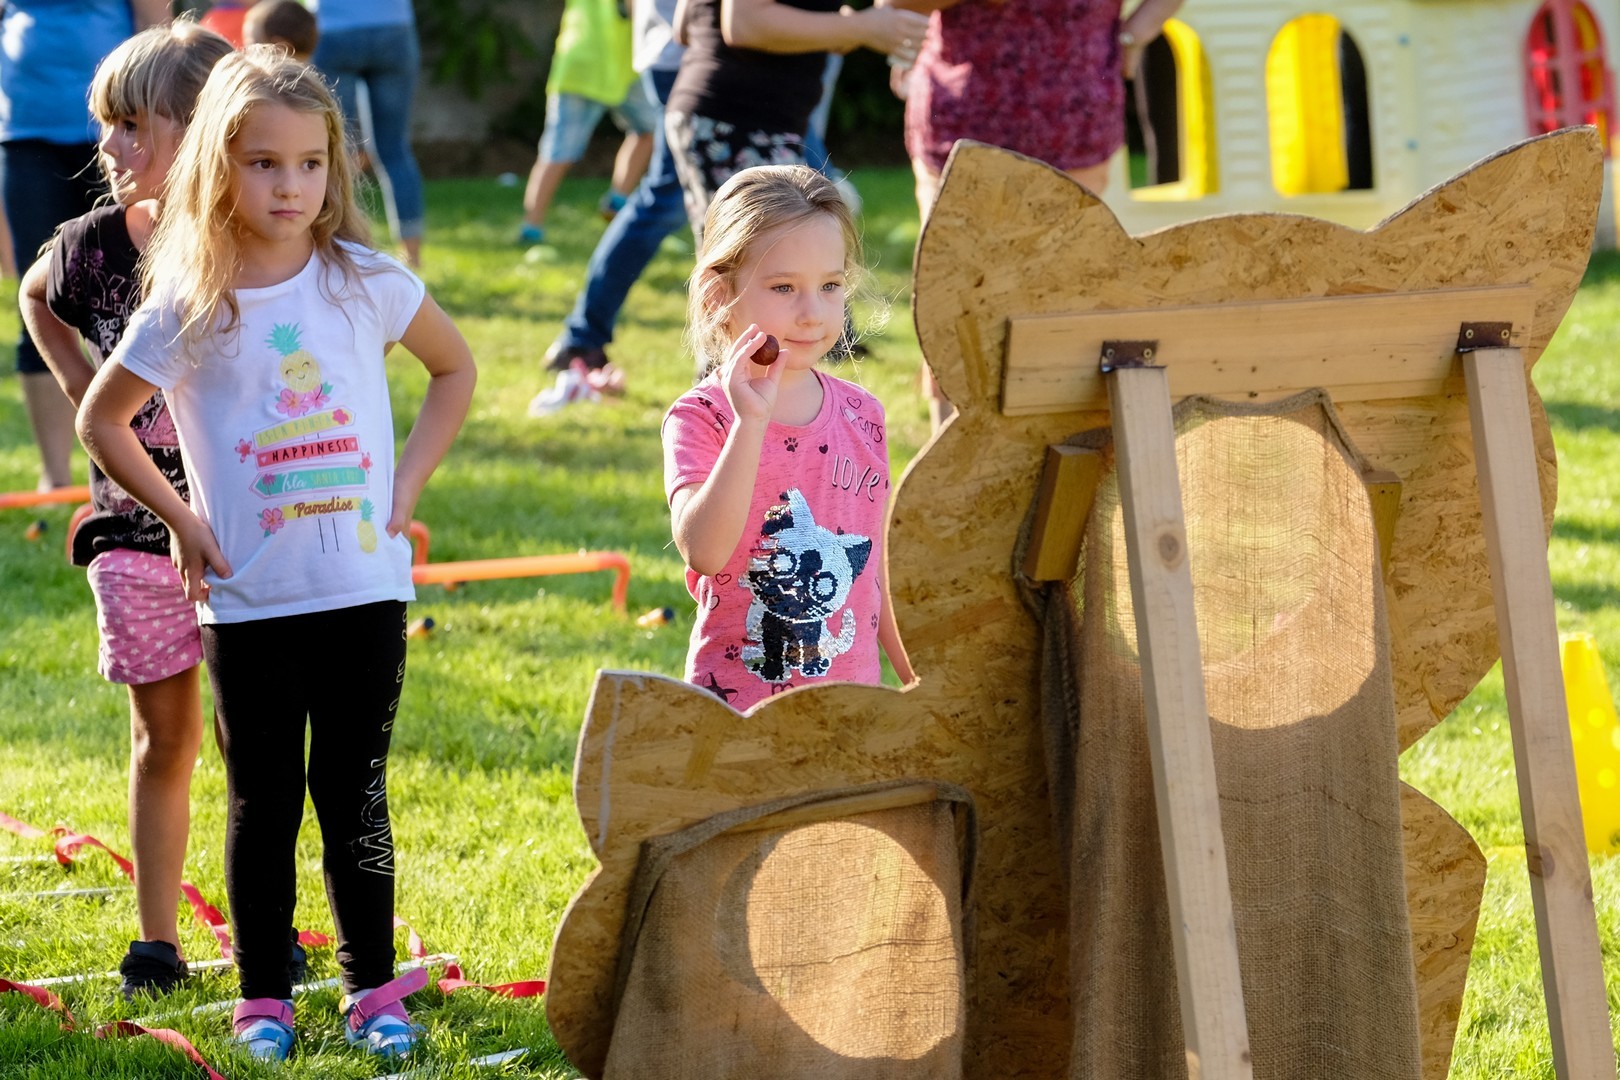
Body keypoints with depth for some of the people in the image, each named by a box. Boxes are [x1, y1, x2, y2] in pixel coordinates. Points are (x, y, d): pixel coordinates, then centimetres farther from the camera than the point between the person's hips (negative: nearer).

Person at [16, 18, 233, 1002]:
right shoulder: (95, 245, -2)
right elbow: (37, 299, 21)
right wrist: (85, 391, 10)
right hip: (137, 524, 3)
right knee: (163, 737, 9)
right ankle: (157, 941, 15)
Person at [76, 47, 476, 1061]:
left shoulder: (365, 282, -2)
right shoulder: (187, 308, -5)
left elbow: (456, 369, 13)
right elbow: (101, 419, 6)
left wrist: (407, 483, 4)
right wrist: (181, 520, 0)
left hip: (363, 587, 0)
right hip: (246, 598, 0)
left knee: (355, 794, 6)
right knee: (263, 803, 8)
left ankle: (375, 989, 16)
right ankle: (263, 998, 17)